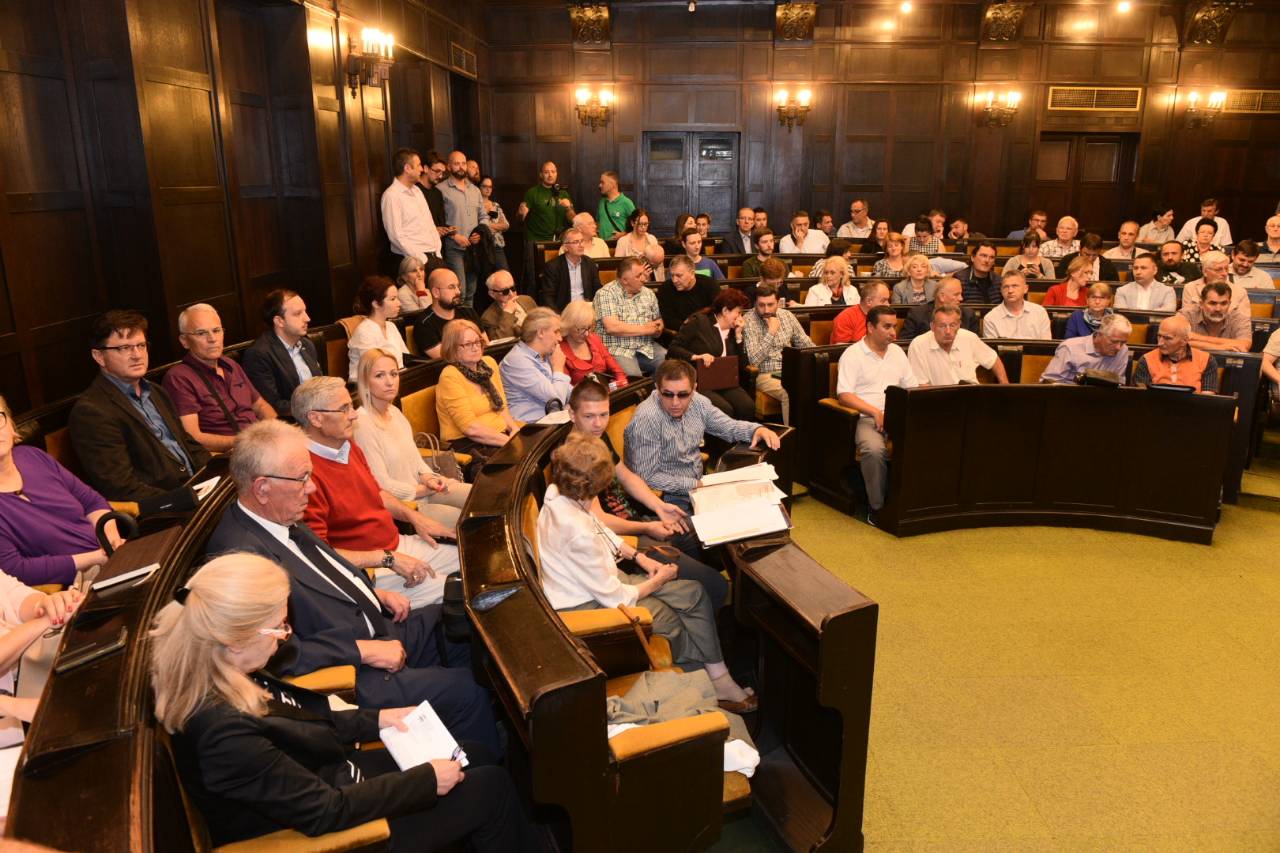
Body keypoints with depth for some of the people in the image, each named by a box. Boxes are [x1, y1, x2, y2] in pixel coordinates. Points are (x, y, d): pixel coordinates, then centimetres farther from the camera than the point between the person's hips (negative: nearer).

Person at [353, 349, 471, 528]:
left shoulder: (394, 412, 8)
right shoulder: (363, 424, -18)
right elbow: (383, 485, -18)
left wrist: (428, 478, -6)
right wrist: (426, 489, -8)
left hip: (422, 489, 8)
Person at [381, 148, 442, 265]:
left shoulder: (416, 190, 15)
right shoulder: (391, 195, -9)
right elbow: (396, 236, -15)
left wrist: (437, 253, 6)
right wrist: (422, 259, -15)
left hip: (433, 256, 7)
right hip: (413, 260, -7)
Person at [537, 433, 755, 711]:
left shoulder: (557, 493, -11)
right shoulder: (579, 534, -36)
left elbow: (602, 533, 10)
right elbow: (615, 598, -23)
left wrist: (639, 556, 2)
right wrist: (658, 580, -8)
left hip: (604, 577, 8)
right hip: (589, 606, -8)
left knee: (694, 593, 4)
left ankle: (717, 677, 13)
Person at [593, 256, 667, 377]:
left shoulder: (648, 293, 13)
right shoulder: (605, 294, -6)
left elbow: (658, 322, 21)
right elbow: (612, 327, -18)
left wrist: (658, 329, -5)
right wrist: (644, 329, -9)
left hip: (647, 348, 6)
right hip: (617, 349, -6)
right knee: (634, 378, -31)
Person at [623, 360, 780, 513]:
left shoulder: (697, 402, -3)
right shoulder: (646, 419, -24)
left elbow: (729, 426, 11)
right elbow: (646, 477, -22)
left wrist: (758, 430, -9)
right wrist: (694, 485, -21)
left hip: (698, 483, 7)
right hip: (666, 496, -7)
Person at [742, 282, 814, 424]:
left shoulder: (787, 315, 10)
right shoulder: (748, 321, -7)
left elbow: (806, 343, 19)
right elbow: (753, 360, -15)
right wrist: (771, 332, -14)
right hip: (765, 375, -5)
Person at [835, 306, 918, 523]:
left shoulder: (897, 352, 21)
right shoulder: (852, 354, 1)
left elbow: (912, 387, 21)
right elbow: (844, 395, -9)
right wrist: (875, 412, -19)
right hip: (867, 417, -5)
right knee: (874, 449, -36)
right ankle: (877, 506, -18)